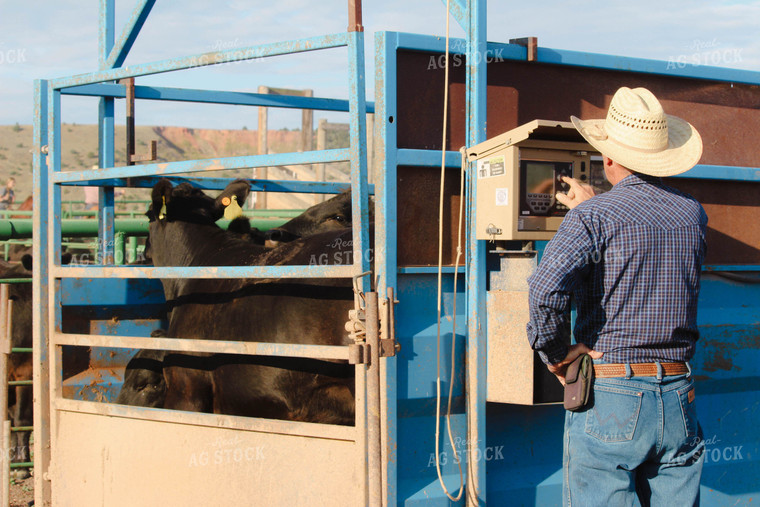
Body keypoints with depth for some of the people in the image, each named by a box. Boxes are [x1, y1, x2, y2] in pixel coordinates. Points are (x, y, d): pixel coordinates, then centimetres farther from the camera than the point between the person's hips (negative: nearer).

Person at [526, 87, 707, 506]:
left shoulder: (594, 218, -9)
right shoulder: (694, 216, 9)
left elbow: (546, 288, -24)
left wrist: (555, 352, -9)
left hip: (610, 397, -5)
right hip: (678, 400, 5)